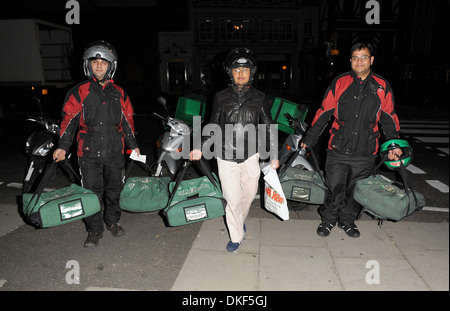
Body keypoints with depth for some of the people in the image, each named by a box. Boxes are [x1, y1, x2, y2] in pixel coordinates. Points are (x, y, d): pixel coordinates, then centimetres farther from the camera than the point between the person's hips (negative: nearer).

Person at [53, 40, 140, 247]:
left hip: (115, 151, 2)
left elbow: (127, 121, 16)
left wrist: (133, 145, 15)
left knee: (114, 189, 12)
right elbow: (69, 120, 2)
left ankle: (113, 221, 31)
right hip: (89, 152, -2)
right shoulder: (79, 92, 4)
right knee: (92, 191, -1)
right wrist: (62, 146, -6)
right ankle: (94, 230, 15)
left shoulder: (119, 93, 11)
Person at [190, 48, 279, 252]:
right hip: (226, 156, -1)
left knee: (249, 193, 13)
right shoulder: (221, 97, 4)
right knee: (232, 197, -1)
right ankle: (236, 235, 21)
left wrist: (274, 156, 5)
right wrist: (200, 149, -3)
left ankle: (240, 219, 44)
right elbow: (213, 127, 8)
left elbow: (269, 129, 7)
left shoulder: (259, 98, 4)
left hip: (251, 155, 1)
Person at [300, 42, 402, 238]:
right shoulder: (340, 83, 1)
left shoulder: (382, 87, 5)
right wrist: (309, 139, 2)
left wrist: (394, 145, 4)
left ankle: (347, 221, 35)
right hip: (338, 150, -1)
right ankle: (328, 219, 28)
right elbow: (324, 113, 2)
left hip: (365, 153, 2)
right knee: (334, 188, 5)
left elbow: (389, 118, 11)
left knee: (356, 190, 14)